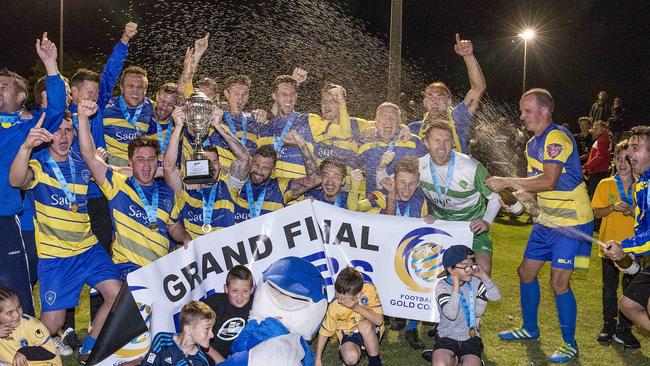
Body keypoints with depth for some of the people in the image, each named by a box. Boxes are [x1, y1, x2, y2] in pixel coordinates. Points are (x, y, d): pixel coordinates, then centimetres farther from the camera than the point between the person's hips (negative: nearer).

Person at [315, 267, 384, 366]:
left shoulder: (369, 289, -23)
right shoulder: (334, 307, -20)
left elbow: (379, 320, -24)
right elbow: (325, 332, -7)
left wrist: (356, 307, -34)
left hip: (371, 330, 0)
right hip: (349, 334, 0)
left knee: (364, 324, -35)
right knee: (350, 358, -32)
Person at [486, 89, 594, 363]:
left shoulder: (557, 138, -20)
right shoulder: (533, 144, 10)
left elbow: (549, 181, -30)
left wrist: (507, 182, -27)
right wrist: (525, 193, -6)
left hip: (571, 221, -9)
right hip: (547, 220, 9)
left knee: (559, 281, -10)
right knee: (526, 271, 12)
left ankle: (570, 345, 8)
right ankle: (530, 329, 31)